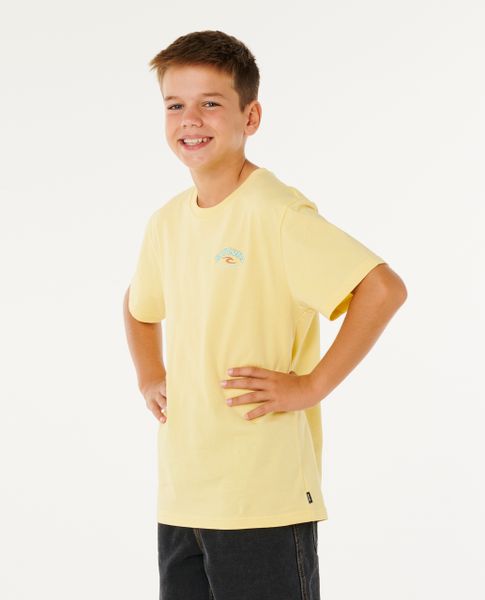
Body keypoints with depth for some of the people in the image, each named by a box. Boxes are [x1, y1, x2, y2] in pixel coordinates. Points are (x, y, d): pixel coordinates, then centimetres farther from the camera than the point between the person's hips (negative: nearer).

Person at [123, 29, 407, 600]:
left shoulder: (274, 211, -13)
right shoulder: (167, 221, 10)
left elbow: (384, 288, -23)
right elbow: (139, 305, 30)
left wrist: (310, 386, -18)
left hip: (264, 499, -7)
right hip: (179, 499, 7)